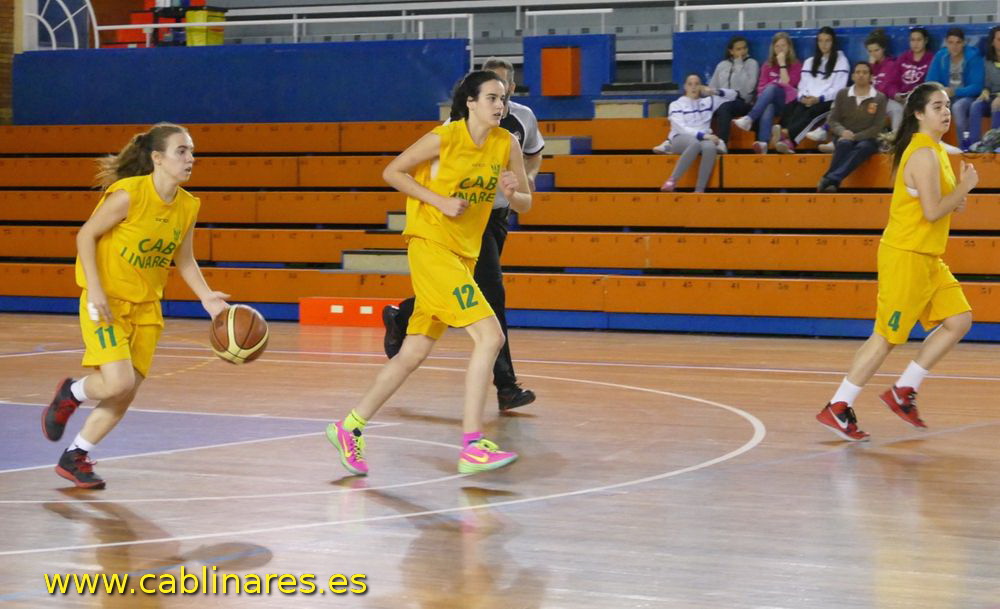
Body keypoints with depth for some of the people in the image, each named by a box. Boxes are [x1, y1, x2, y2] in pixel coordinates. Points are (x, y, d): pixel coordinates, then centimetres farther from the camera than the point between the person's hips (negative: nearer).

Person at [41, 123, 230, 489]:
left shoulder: (188, 207, -1)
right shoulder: (129, 195, -19)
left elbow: (184, 260, 10)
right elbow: (86, 236, -12)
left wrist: (206, 297, -4)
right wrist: (95, 289, -19)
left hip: (146, 306, 6)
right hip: (106, 300, -6)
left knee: (126, 394, 5)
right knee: (119, 382, -21)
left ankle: (75, 458, 21)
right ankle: (71, 394, 13)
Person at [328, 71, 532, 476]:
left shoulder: (507, 144, 4)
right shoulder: (444, 138, -12)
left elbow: (525, 204, 10)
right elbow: (392, 172, -4)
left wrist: (512, 193, -14)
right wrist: (441, 201, -14)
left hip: (463, 256, 7)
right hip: (430, 247, -7)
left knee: (414, 353, 11)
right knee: (490, 336, -19)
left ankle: (349, 428, 21)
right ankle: (472, 446, -19)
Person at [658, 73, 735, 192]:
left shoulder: (707, 101, 21)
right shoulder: (676, 104, 8)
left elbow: (732, 94, 26)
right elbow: (681, 128, -7)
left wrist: (715, 92, 6)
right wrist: (703, 135, -19)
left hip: (703, 139, 3)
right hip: (680, 139, -3)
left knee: (710, 146, -36)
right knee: (695, 143, -41)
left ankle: (699, 190, -39)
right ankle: (672, 181, -41)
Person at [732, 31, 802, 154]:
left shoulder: (796, 65, 11)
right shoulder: (768, 65, 19)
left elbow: (787, 84, -2)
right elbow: (761, 87, 12)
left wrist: (782, 64, -5)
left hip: (786, 102, -2)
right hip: (768, 101, 2)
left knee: (771, 88, -35)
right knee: (768, 109, -38)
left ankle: (749, 119, -49)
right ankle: (763, 143, -62)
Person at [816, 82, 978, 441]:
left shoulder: (933, 150, 14)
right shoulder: (924, 154, -17)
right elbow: (931, 211, -23)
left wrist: (955, 198, 5)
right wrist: (965, 186, -11)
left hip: (928, 257, 10)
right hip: (906, 254, -10)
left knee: (958, 320, 5)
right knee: (887, 336, -6)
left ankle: (904, 391, 11)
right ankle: (837, 409, 1)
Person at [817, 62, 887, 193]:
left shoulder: (879, 98, 2)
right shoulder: (842, 94, 8)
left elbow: (877, 127, -4)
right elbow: (833, 120, 6)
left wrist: (855, 137, -17)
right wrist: (843, 132, -17)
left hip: (866, 139, -2)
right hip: (845, 138, 2)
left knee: (862, 147, -37)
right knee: (844, 144, -35)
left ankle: (831, 178, -54)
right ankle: (833, 182, -49)